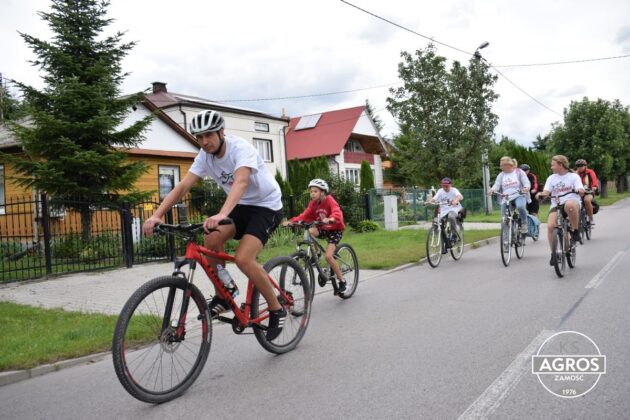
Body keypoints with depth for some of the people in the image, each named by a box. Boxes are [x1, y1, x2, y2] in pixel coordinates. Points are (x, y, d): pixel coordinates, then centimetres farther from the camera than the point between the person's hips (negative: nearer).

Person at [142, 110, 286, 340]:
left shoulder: (241, 148, -25)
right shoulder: (205, 156, -5)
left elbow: (241, 182, -43)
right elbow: (182, 186, -12)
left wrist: (222, 214, -60)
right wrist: (157, 215, -25)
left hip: (266, 205, -6)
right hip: (241, 206, 6)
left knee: (243, 259, -24)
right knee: (211, 240, -19)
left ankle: (277, 310, -4)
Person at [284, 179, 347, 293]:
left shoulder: (329, 200, -19)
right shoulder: (313, 203, -1)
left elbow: (337, 212, -36)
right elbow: (305, 215, -9)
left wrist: (330, 219, -59)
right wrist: (291, 221, -25)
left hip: (335, 229, -5)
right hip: (323, 229, 6)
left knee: (328, 256, -21)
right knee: (310, 231, -28)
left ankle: (342, 280, -4)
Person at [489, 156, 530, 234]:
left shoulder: (519, 172, 8)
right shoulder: (501, 175, 15)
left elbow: (526, 183, 1)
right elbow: (497, 185, 2)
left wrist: (526, 188, -24)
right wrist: (492, 190, -22)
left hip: (519, 195, -3)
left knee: (520, 207, -34)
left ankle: (524, 224, -13)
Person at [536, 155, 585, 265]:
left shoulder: (573, 176, 7)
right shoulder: (551, 178, 15)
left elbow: (581, 190, -5)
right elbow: (546, 192, 2)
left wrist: (580, 191, -30)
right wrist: (540, 195, -21)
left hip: (572, 203, -3)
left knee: (569, 205, -43)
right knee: (550, 226, -24)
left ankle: (575, 230, -19)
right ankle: (553, 253, -7)